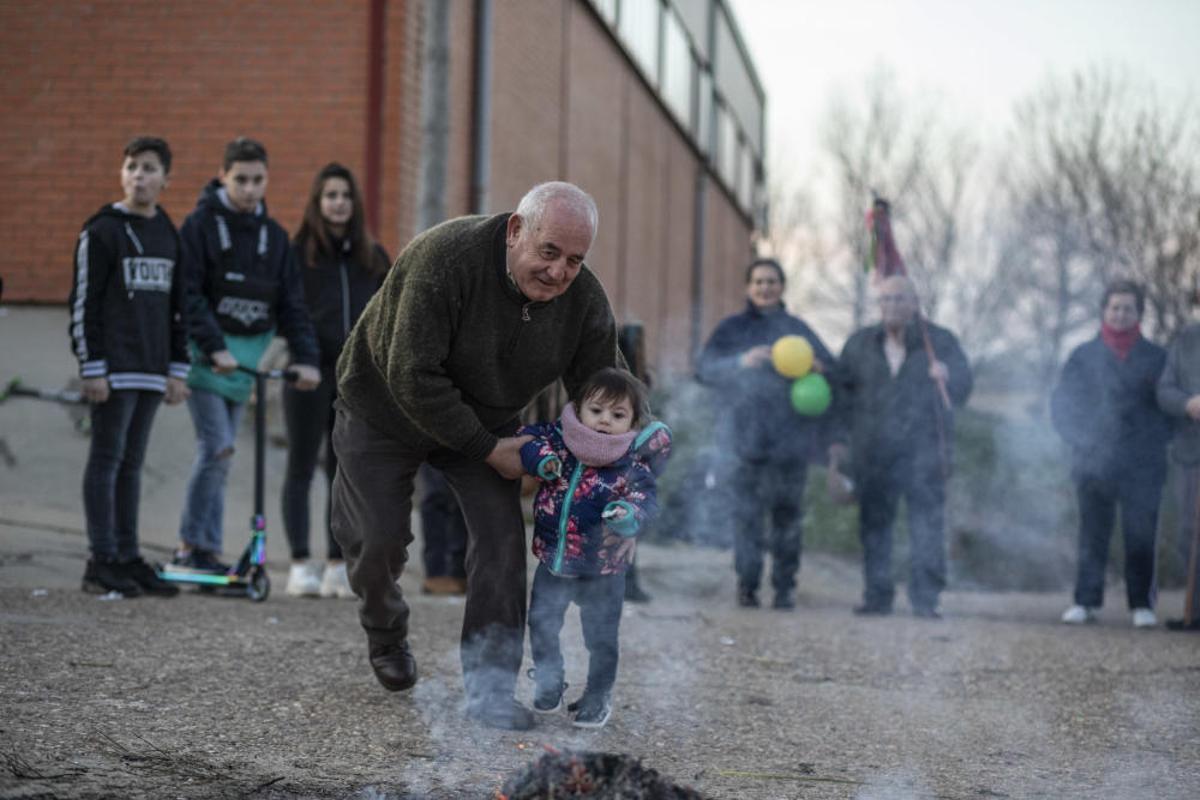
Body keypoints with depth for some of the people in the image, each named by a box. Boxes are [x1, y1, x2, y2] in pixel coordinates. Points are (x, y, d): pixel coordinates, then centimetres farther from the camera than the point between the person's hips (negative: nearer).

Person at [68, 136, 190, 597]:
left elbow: (178, 307, 18)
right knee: (107, 459, -4)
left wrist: (178, 369, 12)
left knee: (132, 463, 10)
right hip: (113, 369, -6)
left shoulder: (169, 234, 14)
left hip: (152, 370, 6)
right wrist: (92, 368, -14)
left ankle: (128, 557, 13)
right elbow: (83, 303, -8)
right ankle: (102, 562, -2)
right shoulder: (102, 231, -5)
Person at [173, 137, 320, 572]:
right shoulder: (200, 225, -4)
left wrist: (306, 357, -2)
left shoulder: (274, 235, 12)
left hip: (245, 356, 5)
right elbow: (189, 295, -12)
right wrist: (215, 348, -22)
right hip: (205, 352, -5)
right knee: (217, 447, -15)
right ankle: (191, 547, -7)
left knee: (218, 456, 7)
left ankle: (207, 551, 11)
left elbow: (291, 303, 10)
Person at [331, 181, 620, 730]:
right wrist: (487, 450, -29)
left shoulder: (585, 301, -19)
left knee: (501, 535, -11)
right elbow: (412, 377, -35)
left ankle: (489, 688, -5)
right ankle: (385, 635, 32)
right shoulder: (445, 258, -36)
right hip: (385, 409, -4)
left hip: (484, 421, 4)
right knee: (379, 540, -2)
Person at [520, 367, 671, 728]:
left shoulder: (632, 466, -17)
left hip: (602, 571, -3)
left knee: (601, 638, 8)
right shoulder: (557, 440, -8)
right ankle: (548, 682, 38)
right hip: (553, 562, 3)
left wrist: (629, 515, -44)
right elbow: (526, 437, 1)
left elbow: (645, 498, -22)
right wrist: (540, 459, -20)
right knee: (541, 626, 15)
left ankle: (598, 696, 29)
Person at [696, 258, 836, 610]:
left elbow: (832, 370, 15)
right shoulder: (732, 328, 10)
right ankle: (747, 584, 4)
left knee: (788, 514, -1)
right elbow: (706, 369, -2)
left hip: (789, 434, 1)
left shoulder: (797, 328, 15)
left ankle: (785, 587, 6)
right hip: (742, 434, -1)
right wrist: (741, 361, -20)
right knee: (744, 514, -6)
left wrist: (818, 367, -9)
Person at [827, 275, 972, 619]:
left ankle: (925, 599, -8)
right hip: (873, 454, 2)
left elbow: (964, 384, -3)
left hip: (924, 450, -2)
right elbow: (842, 394, 12)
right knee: (873, 522, 4)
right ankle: (877, 596, 11)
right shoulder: (860, 344, 10)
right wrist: (838, 441, 5)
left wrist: (947, 376, -27)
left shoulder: (940, 342, 5)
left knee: (928, 520, -9)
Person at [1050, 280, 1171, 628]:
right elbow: (1062, 403, 10)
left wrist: (1157, 440, -1)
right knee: (1092, 536, 2)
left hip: (1142, 467, 0)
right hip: (1094, 464, 0)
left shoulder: (1156, 358, 9)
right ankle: (1086, 601, 6)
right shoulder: (1084, 356, 9)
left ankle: (1142, 605, 3)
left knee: (1142, 537, -3)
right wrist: (1081, 440, -2)